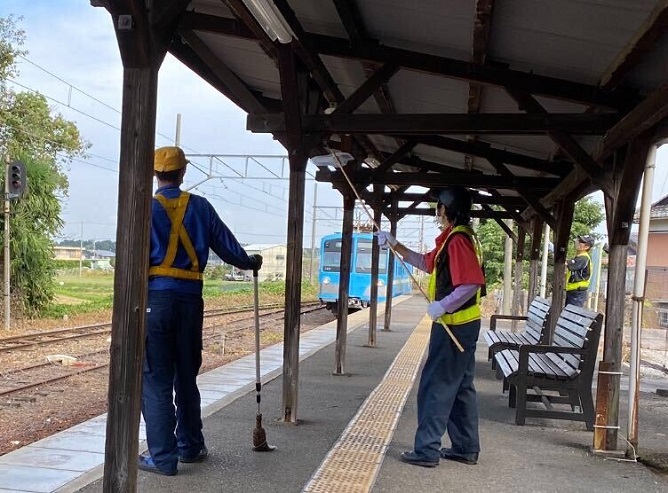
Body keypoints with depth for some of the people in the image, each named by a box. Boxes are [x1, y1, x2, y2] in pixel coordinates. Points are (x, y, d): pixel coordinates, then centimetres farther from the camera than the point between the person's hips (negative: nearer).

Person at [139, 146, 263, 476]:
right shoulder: (200, 207, 5)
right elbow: (227, 246, 13)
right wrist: (251, 262, 32)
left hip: (156, 297, -3)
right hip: (190, 299, 4)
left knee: (156, 380, 2)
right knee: (186, 377, 17)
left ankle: (162, 457, 2)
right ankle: (190, 447, 27)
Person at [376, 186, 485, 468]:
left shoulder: (458, 239, -19)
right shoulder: (452, 239, 14)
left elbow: (472, 283, -29)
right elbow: (427, 263, 26)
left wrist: (442, 305, -24)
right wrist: (396, 246, 21)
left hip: (453, 327, -10)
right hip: (461, 325, 10)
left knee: (435, 387, -4)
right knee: (460, 387, 15)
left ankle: (426, 450, 2)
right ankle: (466, 448, 22)